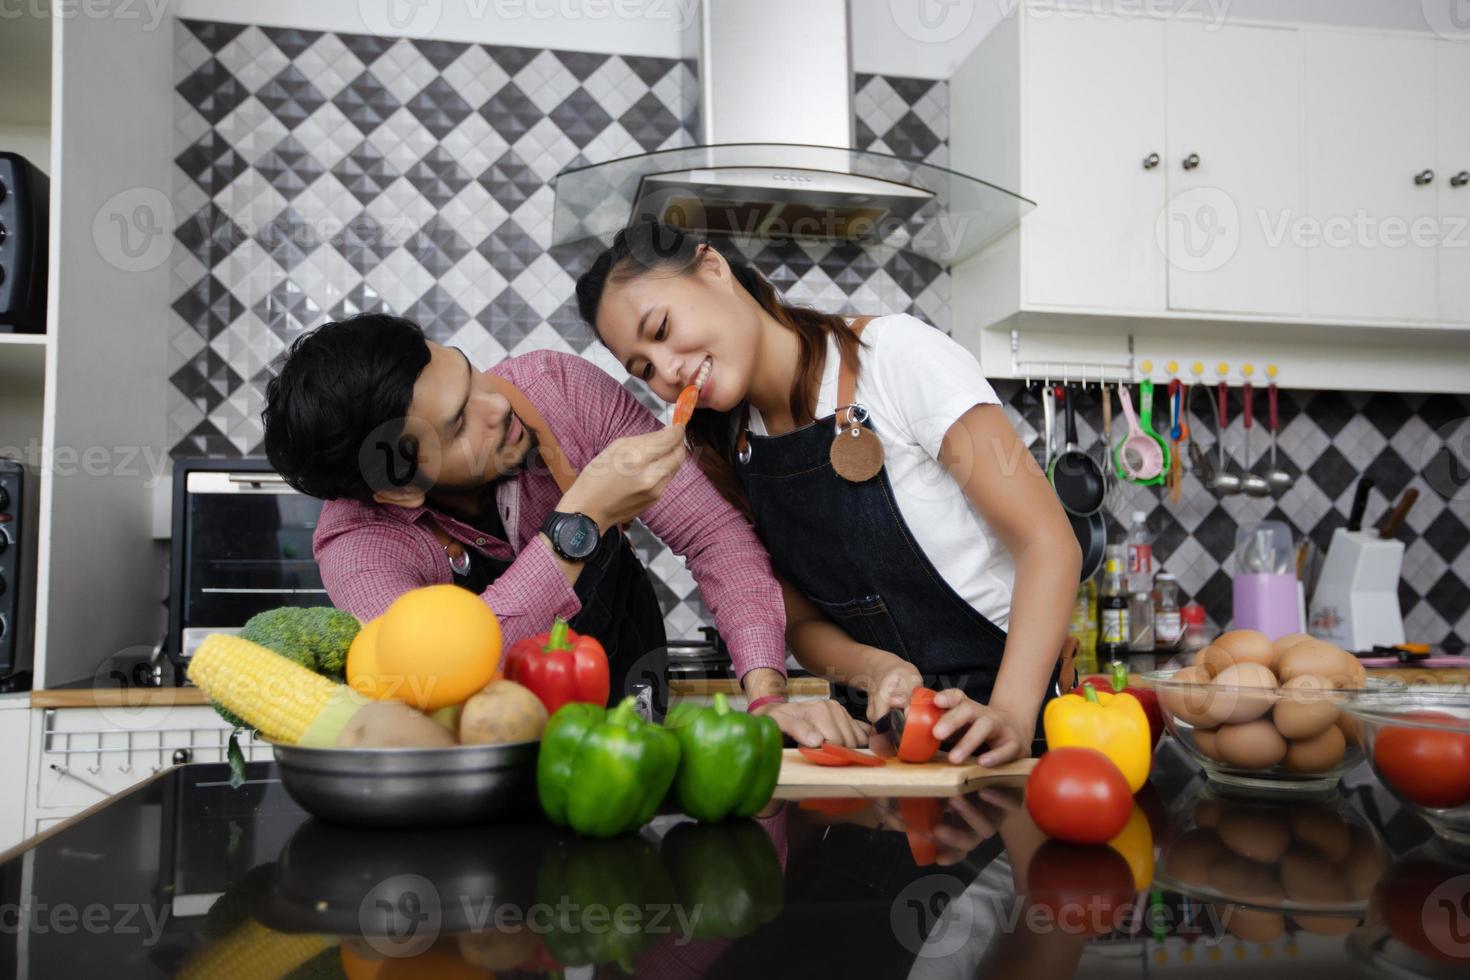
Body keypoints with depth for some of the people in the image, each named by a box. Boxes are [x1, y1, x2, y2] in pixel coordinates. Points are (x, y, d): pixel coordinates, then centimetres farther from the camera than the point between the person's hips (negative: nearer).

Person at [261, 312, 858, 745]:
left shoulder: (556, 388, -21)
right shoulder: (356, 545, -26)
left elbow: (714, 534, -20)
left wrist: (767, 696, -32)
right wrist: (579, 521, -47)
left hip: (629, 692, 3)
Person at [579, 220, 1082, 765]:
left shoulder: (895, 354, -12)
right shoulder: (728, 455, 4)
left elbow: (1047, 542, -14)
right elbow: (802, 623, 10)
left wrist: (1009, 716, -26)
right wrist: (873, 667, -11)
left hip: (987, 718, -4)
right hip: (881, 728, 5)